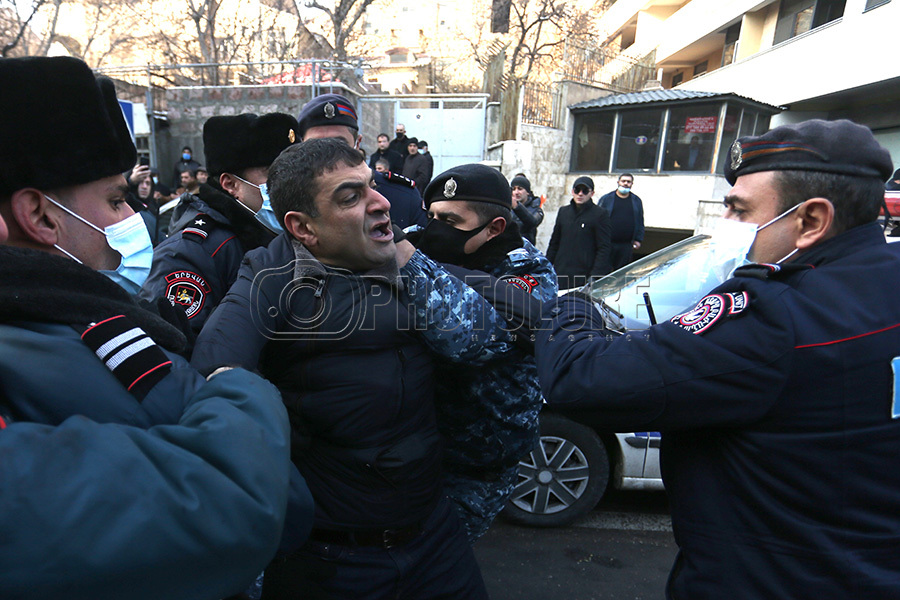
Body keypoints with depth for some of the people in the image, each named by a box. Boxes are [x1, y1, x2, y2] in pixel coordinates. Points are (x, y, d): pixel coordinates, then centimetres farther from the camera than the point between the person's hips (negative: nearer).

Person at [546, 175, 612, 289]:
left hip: (584, 276, -5)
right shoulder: (563, 211, 14)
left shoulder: (600, 214, -2)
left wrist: (595, 275, -13)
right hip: (560, 275, 5)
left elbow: (604, 249, -5)